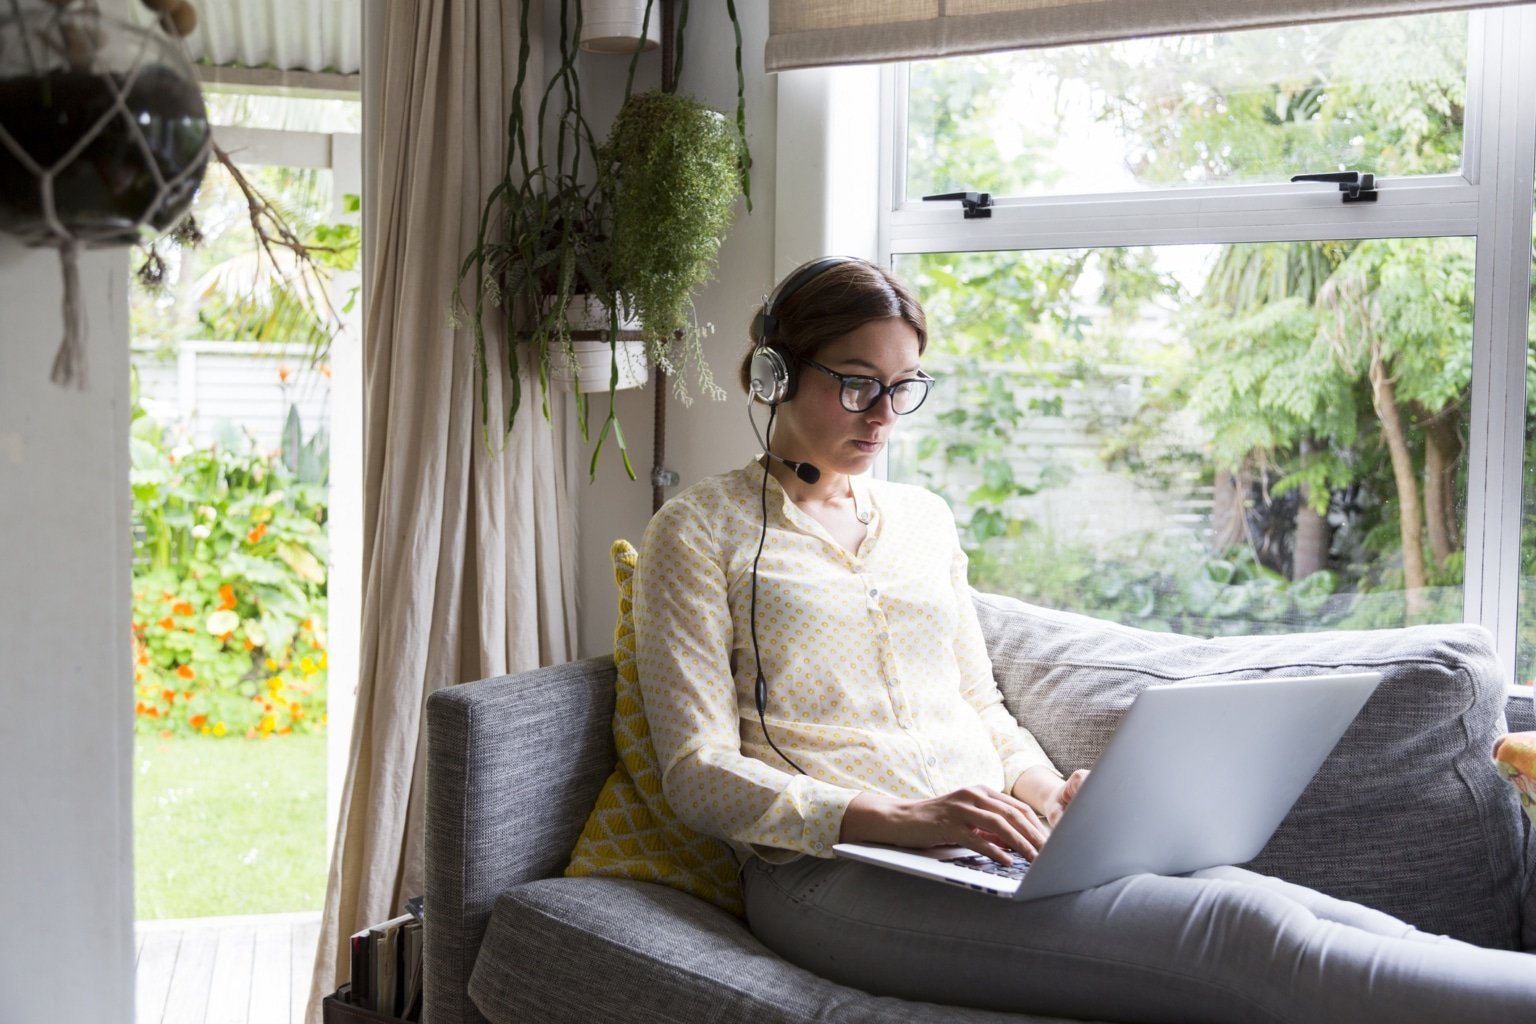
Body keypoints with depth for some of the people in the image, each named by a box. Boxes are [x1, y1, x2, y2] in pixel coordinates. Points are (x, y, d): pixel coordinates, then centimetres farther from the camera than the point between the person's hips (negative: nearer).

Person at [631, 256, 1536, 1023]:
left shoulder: (924, 518, 22)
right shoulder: (700, 532, 4)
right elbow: (699, 772, -5)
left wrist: (1053, 796, 0)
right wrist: (899, 819, -19)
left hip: (991, 844, 6)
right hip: (835, 871, -6)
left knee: (1292, 912, -24)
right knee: (1240, 937, -29)